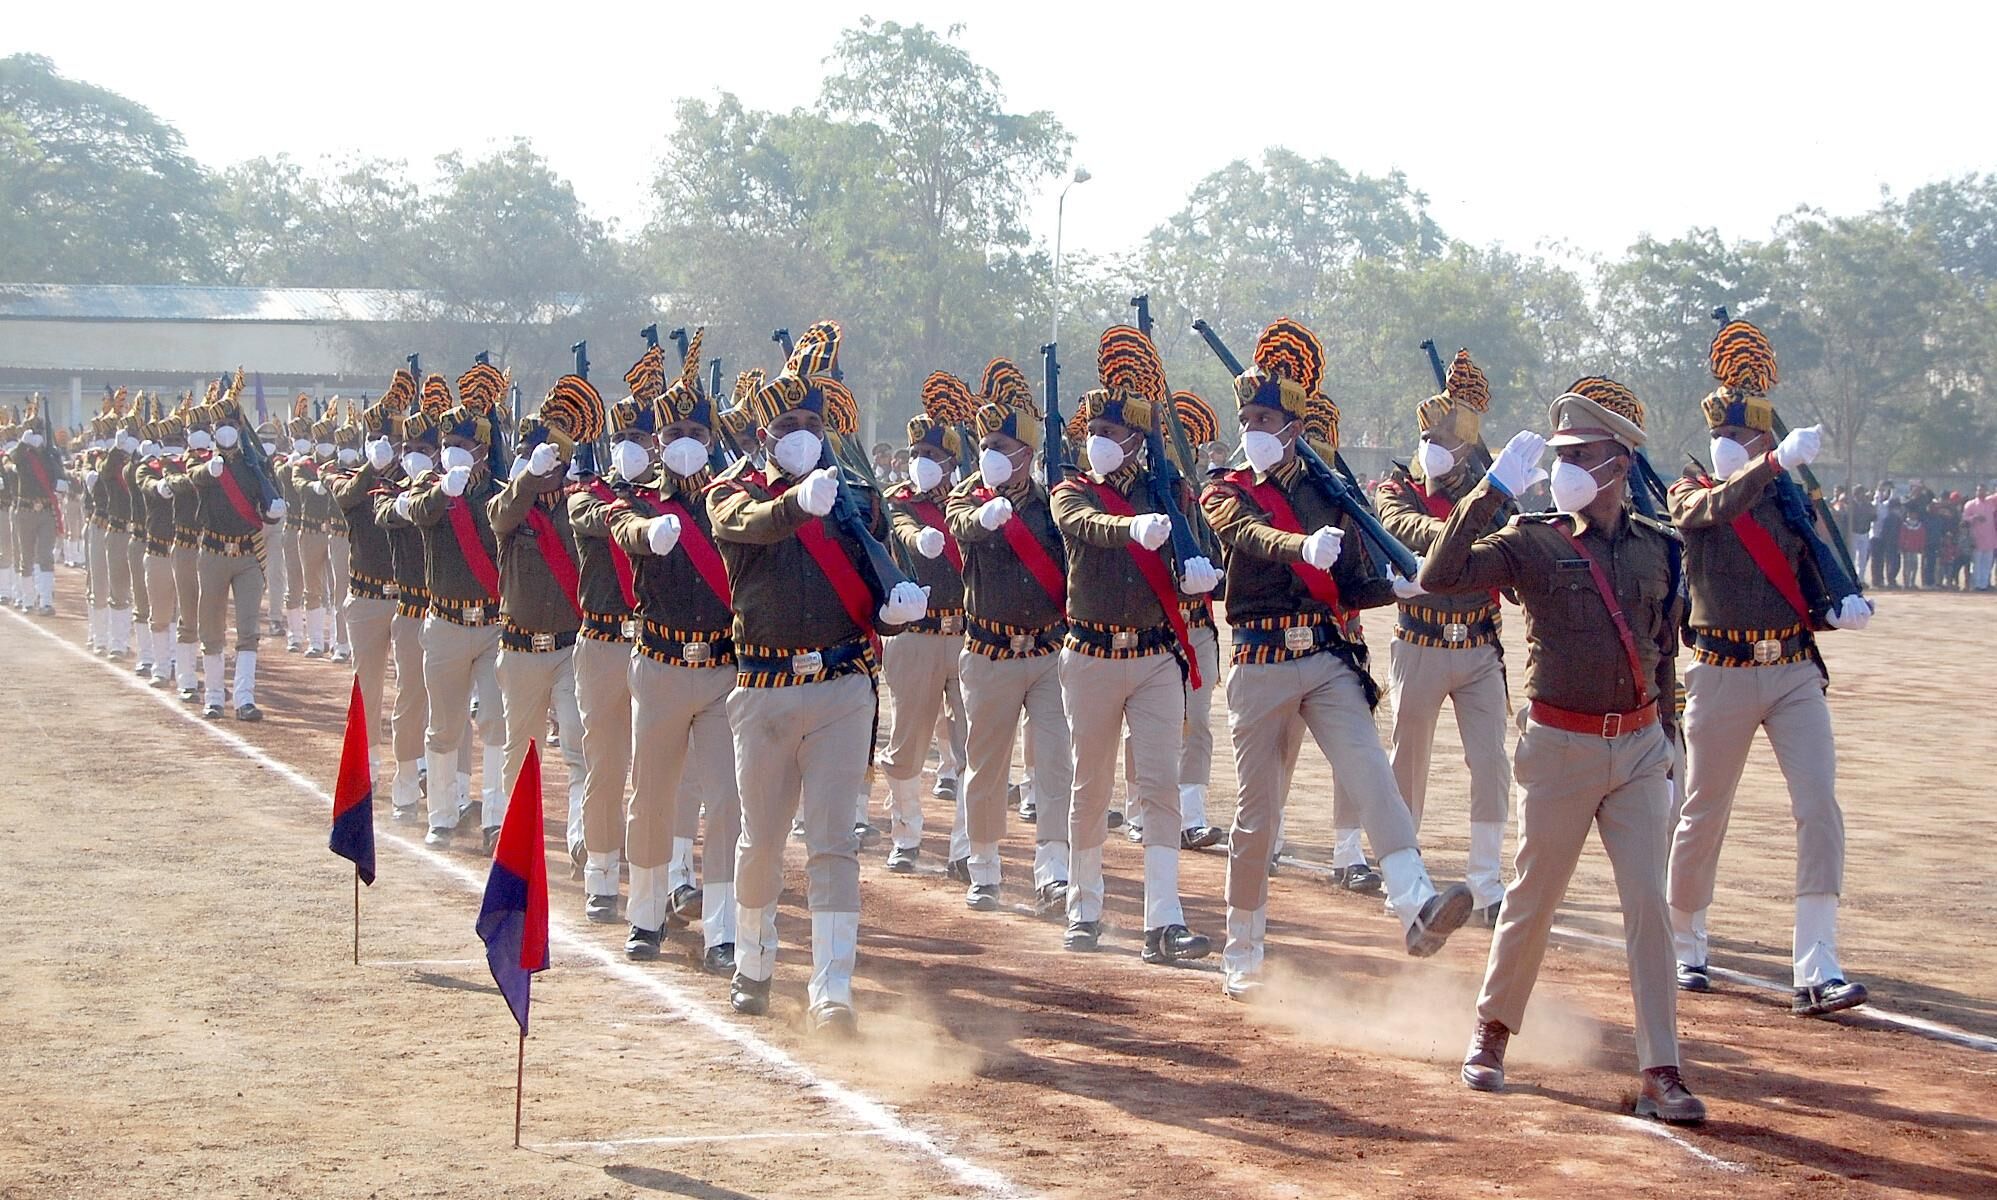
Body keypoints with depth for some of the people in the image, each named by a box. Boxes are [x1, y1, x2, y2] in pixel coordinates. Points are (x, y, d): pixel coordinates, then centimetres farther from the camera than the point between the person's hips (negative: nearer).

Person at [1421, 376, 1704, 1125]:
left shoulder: (1656, 548, 6)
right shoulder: (1534, 541, -6)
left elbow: (1663, 650, 15)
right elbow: (1440, 577, -19)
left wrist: (1666, 742, 14)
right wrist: (1492, 490, -24)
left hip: (1639, 746, 3)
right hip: (1560, 747, -2)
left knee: (1649, 906, -4)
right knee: (1533, 899, 8)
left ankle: (1660, 1073, -2)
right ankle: (1492, 1029, 31)